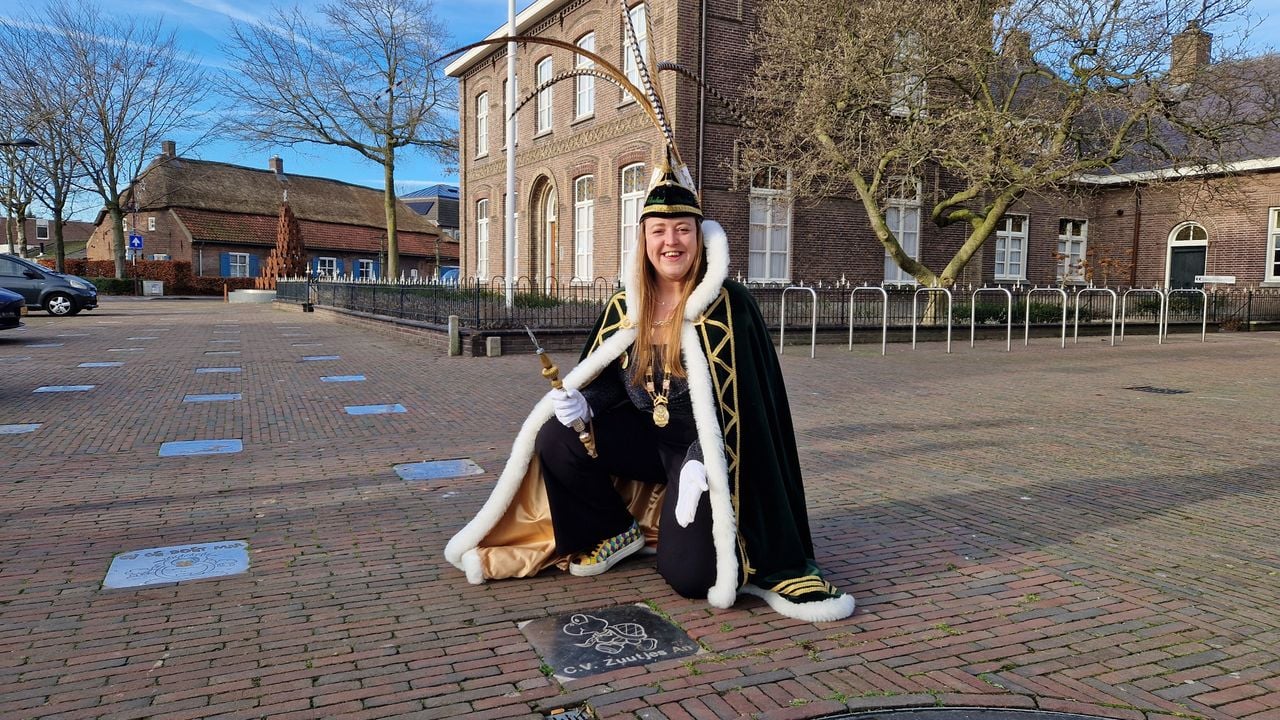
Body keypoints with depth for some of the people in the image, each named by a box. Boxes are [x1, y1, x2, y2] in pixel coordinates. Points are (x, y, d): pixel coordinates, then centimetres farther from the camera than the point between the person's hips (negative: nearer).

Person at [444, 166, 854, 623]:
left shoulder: (726, 305, -13)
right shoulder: (626, 307, 1)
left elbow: (731, 401, -17)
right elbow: (603, 381, 4)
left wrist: (700, 467, -28)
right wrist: (580, 407, -20)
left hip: (701, 449, -5)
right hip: (645, 437, 5)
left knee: (686, 574, -22)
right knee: (556, 439, -18)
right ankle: (616, 533, 6)